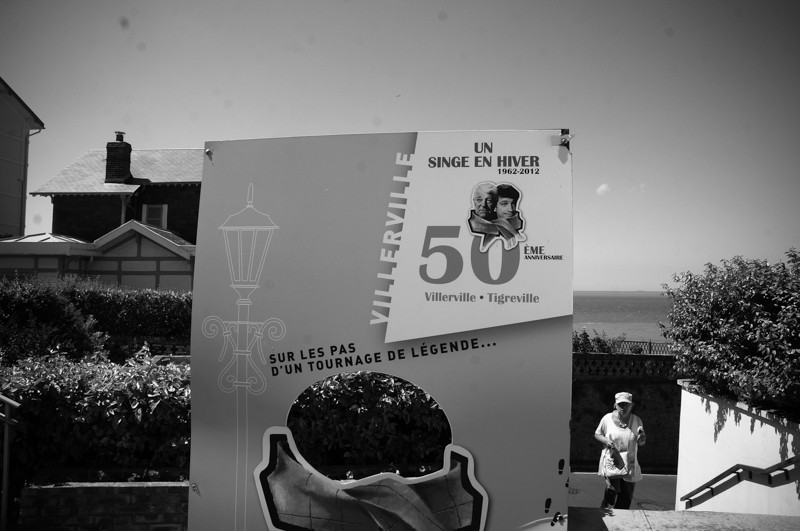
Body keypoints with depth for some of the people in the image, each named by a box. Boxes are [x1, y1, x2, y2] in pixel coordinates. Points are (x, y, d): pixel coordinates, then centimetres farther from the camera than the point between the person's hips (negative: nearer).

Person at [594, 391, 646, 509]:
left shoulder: (637, 421, 1)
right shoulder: (607, 419, -4)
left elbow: (641, 443, 10)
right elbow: (597, 434, 8)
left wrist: (641, 437, -14)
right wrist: (606, 440, -13)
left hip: (630, 465, 3)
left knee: (626, 497, 5)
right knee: (612, 489, -22)